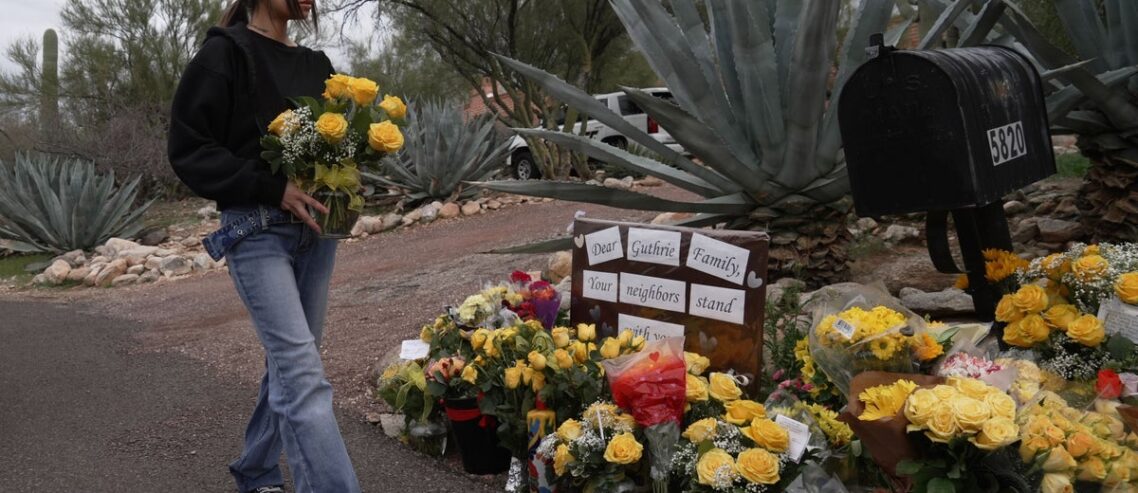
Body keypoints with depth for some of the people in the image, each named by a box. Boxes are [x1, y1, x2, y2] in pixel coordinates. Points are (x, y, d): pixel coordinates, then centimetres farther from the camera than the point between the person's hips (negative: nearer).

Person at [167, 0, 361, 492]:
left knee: (288, 363, 14)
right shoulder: (224, 53, -5)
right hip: (257, 229, -7)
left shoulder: (316, 65, 14)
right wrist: (272, 188, -19)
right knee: (304, 375, -15)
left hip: (316, 226, 7)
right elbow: (188, 149, -9)